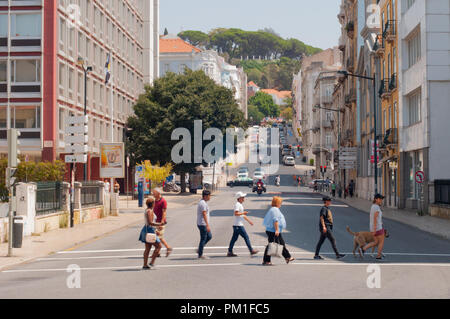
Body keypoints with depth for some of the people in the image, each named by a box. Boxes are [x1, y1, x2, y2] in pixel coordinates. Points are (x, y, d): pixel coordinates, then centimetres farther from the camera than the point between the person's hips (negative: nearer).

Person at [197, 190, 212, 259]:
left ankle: (199, 249, 17)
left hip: (202, 224, 10)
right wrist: (207, 225, -26)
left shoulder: (202, 202, 15)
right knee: (203, 239, -3)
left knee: (209, 236, 15)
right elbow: (204, 214, -24)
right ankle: (200, 255, 5)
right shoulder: (203, 203, -18)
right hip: (202, 224, -10)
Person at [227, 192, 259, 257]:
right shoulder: (237, 205, -12)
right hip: (238, 225, -10)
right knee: (246, 237, -5)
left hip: (237, 225, 10)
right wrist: (243, 213, -15)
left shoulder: (240, 205, 20)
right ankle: (251, 251, 0)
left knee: (234, 238, 8)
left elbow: (243, 215, 28)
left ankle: (230, 252, 9)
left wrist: (249, 221, 27)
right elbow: (236, 213, -24)